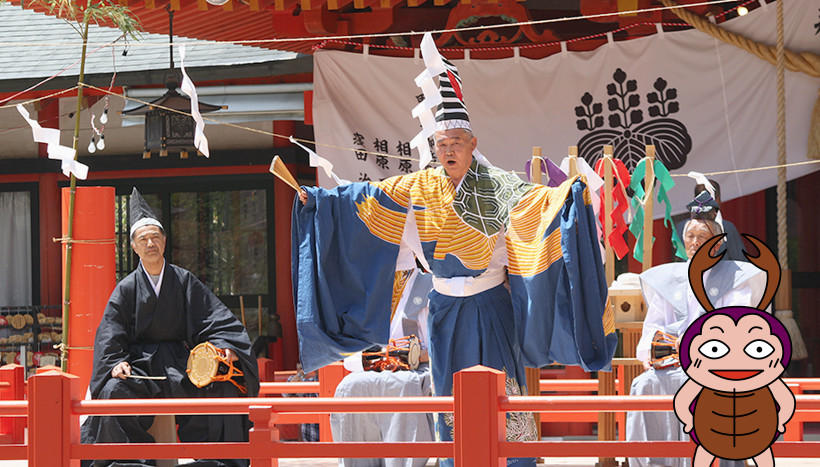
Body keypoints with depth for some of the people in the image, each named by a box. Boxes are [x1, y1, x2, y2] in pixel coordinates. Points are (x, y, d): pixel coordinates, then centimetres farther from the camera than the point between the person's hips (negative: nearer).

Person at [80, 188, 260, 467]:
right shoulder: (126, 289, 7)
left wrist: (223, 346, -16)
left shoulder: (185, 282, 9)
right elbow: (110, 335, 1)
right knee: (114, 391, -31)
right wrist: (116, 362, -17)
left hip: (178, 362, 1)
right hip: (139, 364, 0)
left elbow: (216, 319, 3)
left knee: (223, 387, -25)